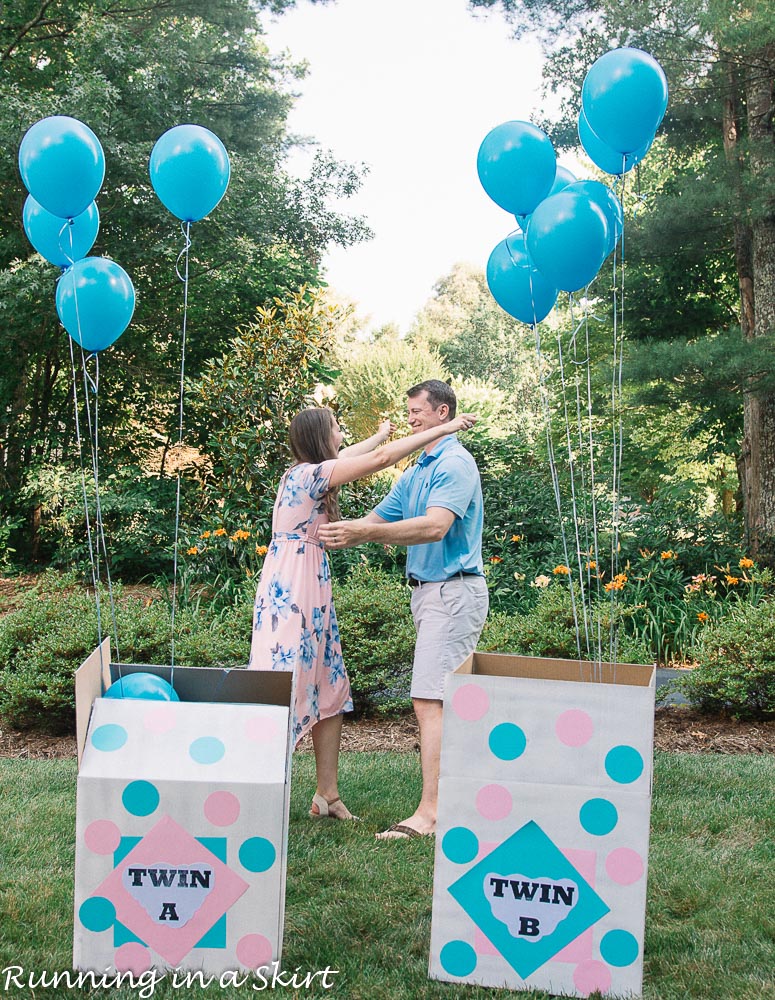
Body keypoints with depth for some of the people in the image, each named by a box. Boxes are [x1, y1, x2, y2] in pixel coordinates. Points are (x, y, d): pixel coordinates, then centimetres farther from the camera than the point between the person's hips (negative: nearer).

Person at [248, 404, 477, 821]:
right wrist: (441, 430, -11)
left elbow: (346, 456, 35)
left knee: (329, 688, 11)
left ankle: (328, 795, 17)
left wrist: (379, 435, 52)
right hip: (293, 587, -10)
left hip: (310, 588, 10)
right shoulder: (312, 474, -15)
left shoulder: (307, 472, 12)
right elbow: (380, 459, -18)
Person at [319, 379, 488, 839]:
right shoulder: (416, 472, 20)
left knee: (431, 699, -14)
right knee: (453, 699, 12)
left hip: (453, 590, -10)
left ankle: (430, 811, -15)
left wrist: (363, 531, -32)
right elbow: (379, 520, 20)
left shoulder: (454, 463, -12)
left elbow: (435, 526, -27)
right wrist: (339, 535, 3)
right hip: (430, 590, 10)